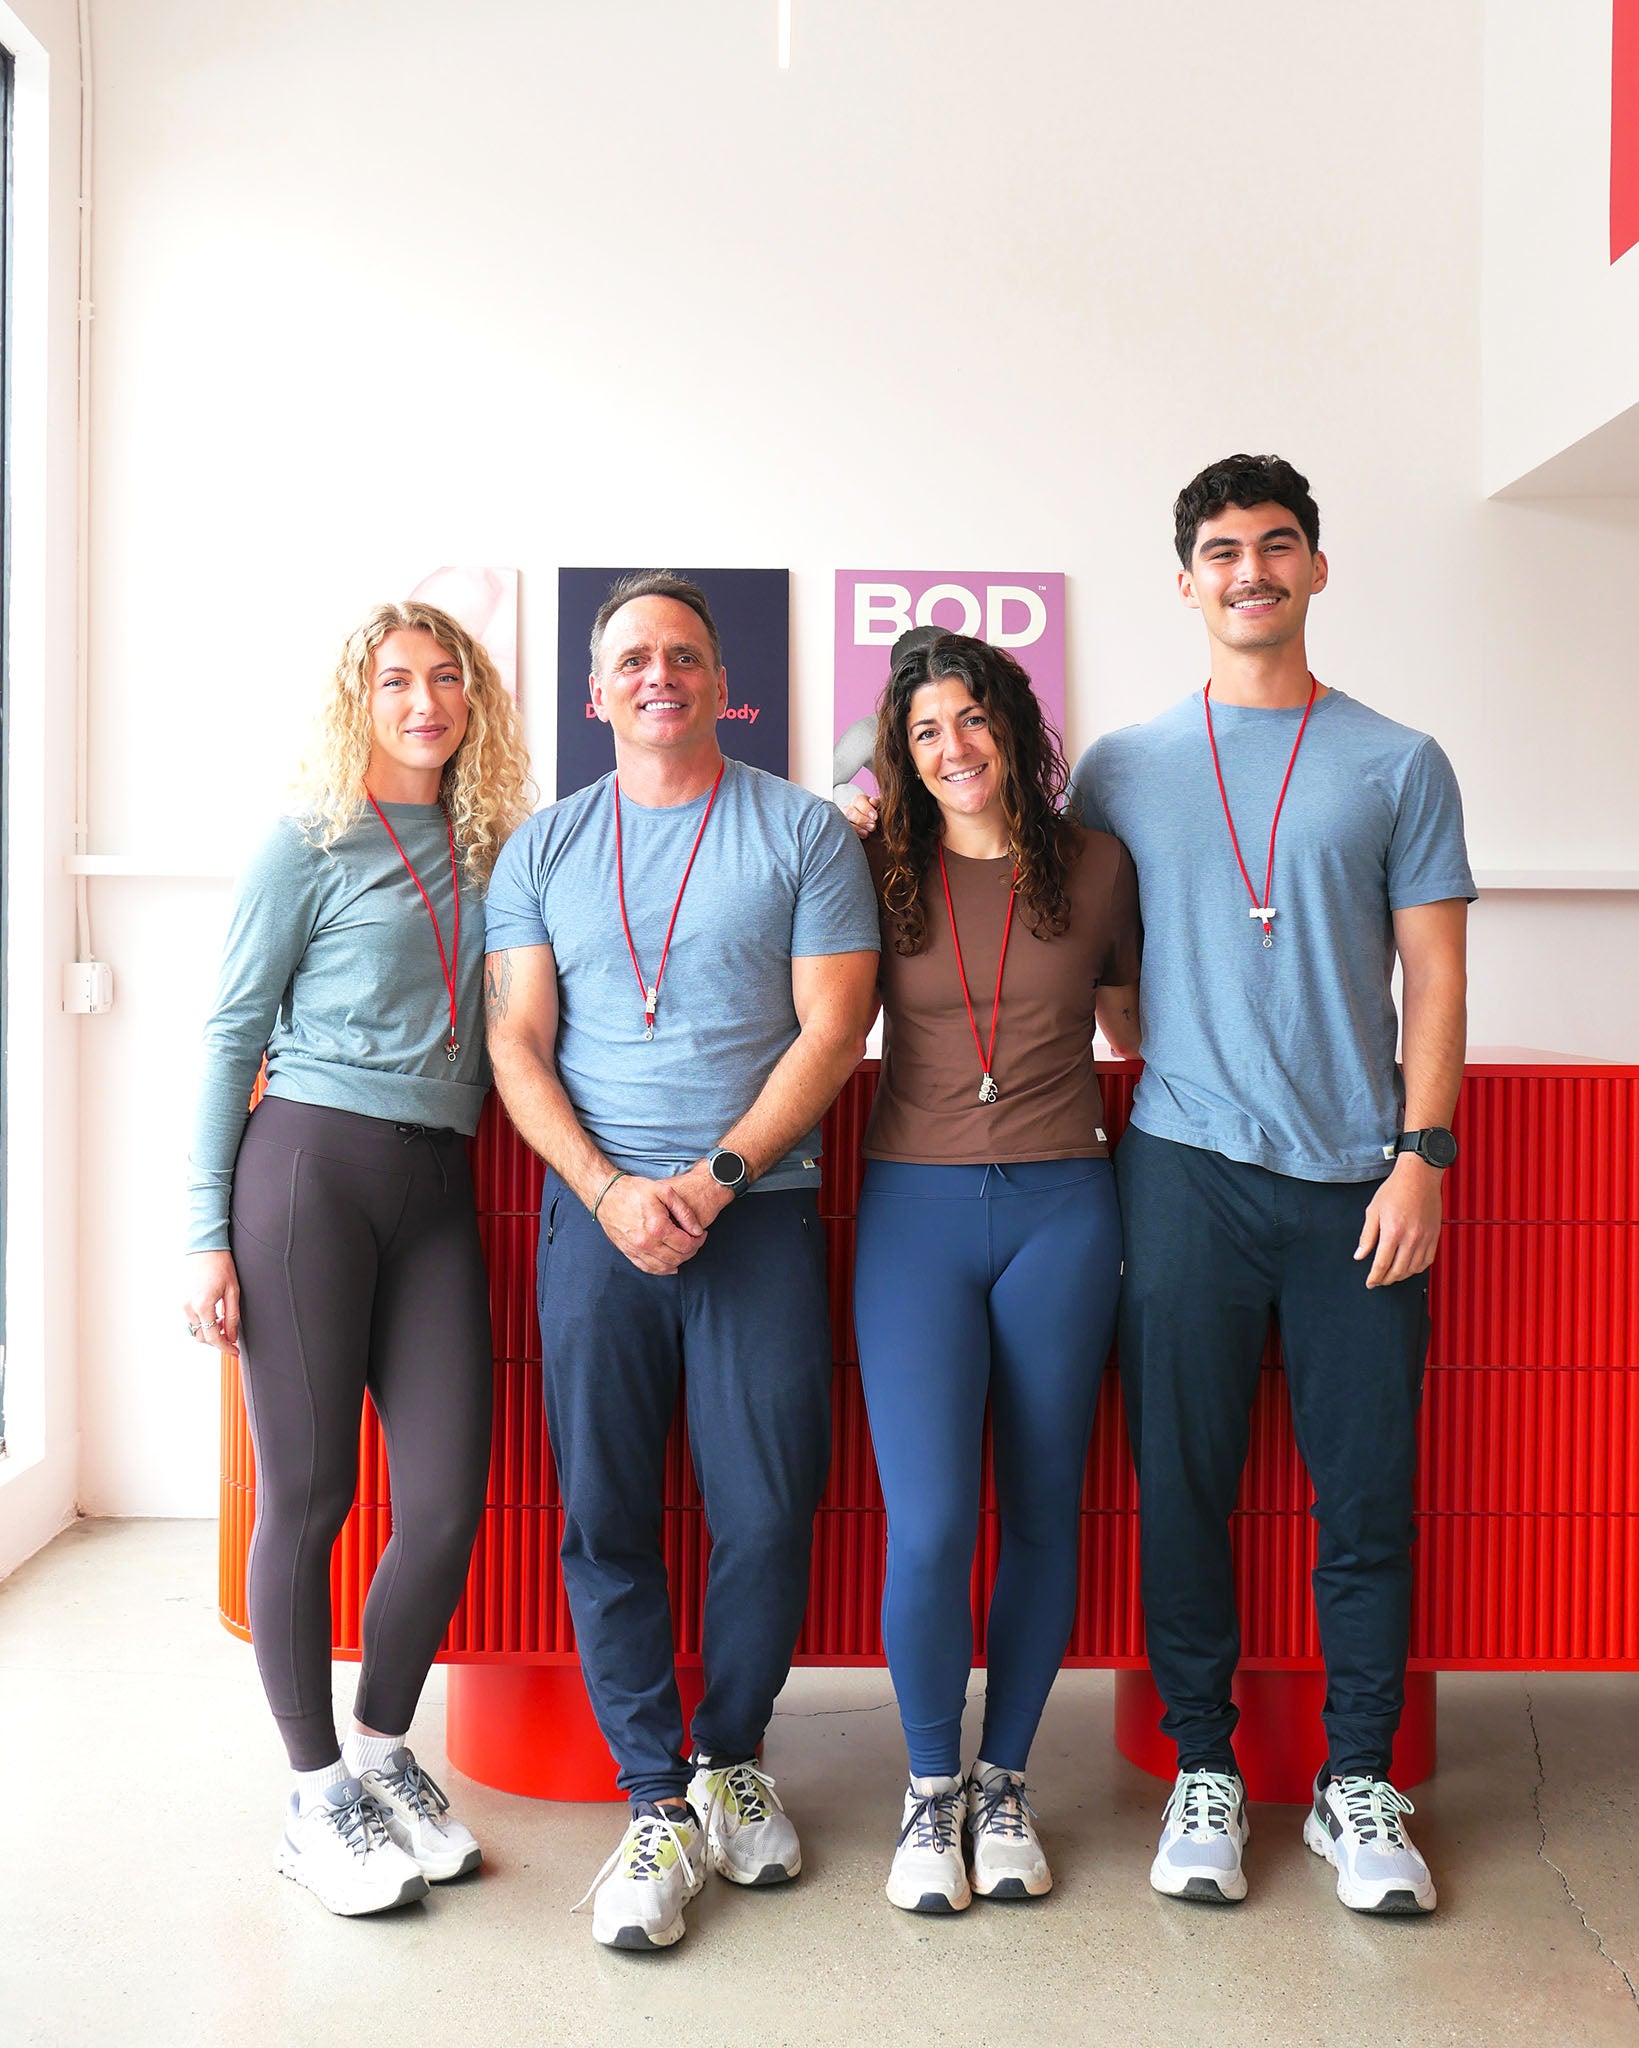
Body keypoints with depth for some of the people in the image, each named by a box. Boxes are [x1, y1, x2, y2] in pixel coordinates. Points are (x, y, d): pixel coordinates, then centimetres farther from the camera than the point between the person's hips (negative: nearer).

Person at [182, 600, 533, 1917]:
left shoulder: (493, 851, 14)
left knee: (448, 1498, -1)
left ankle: (383, 1748, 24)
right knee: (307, 1493, 2)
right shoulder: (310, 848, 1)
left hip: (436, 1186, 4)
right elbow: (233, 1035, 1)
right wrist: (208, 1232, -5)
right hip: (307, 1167, -4)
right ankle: (316, 1795, 18)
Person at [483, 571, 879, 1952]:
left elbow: (833, 1028, -1)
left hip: (762, 1208, -1)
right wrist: (611, 1190, -9)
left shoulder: (804, 830, 6)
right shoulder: (544, 848, 12)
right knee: (606, 1515, 1)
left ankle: (731, 1761, 23)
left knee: (768, 1510, 0)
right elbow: (518, 1042, 6)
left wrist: (713, 1178, -11)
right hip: (595, 1212, 2)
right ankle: (659, 1803, 14)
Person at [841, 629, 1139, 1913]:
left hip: (1061, 1207, 1)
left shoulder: (1096, 867, 5)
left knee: (1043, 1518, 7)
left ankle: (1005, 1784, 25)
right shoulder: (881, 875, 4)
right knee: (929, 1529, -7)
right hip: (917, 1208, -1)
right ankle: (932, 1789, 16)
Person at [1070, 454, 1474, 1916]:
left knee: (1369, 1491, 3)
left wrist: (1420, 1153, -4)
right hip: (1187, 1171, 1)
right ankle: (1204, 1772, 19)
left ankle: (1360, 1783, 18)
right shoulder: (1121, 768, 9)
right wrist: (1150, 1060, 1)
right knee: (1185, 1481, 4)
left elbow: (1434, 975, 4)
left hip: (1361, 1178, 0)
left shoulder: (1399, 765, 8)